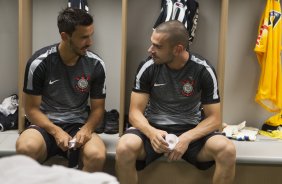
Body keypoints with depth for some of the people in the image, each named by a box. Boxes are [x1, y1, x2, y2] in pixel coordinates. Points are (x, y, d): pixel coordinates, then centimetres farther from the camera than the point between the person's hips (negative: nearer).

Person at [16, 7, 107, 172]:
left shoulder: (96, 64, -5)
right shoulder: (39, 63, -11)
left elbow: (98, 108, 4)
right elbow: (31, 109, -4)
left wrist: (86, 129, -17)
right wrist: (56, 131, -20)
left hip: (79, 126, 1)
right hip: (46, 125, -1)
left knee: (97, 155, -33)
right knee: (25, 148, -35)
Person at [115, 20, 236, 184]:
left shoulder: (203, 71, -10)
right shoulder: (148, 67, -9)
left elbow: (214, 119, -8)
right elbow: (135, 112, -8)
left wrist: (187, 138, -26)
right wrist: (151, 132, -30)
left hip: (191, 131, 0)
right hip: (154, 129, 0)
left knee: (228, 150, -29)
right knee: (124, 148, -32)